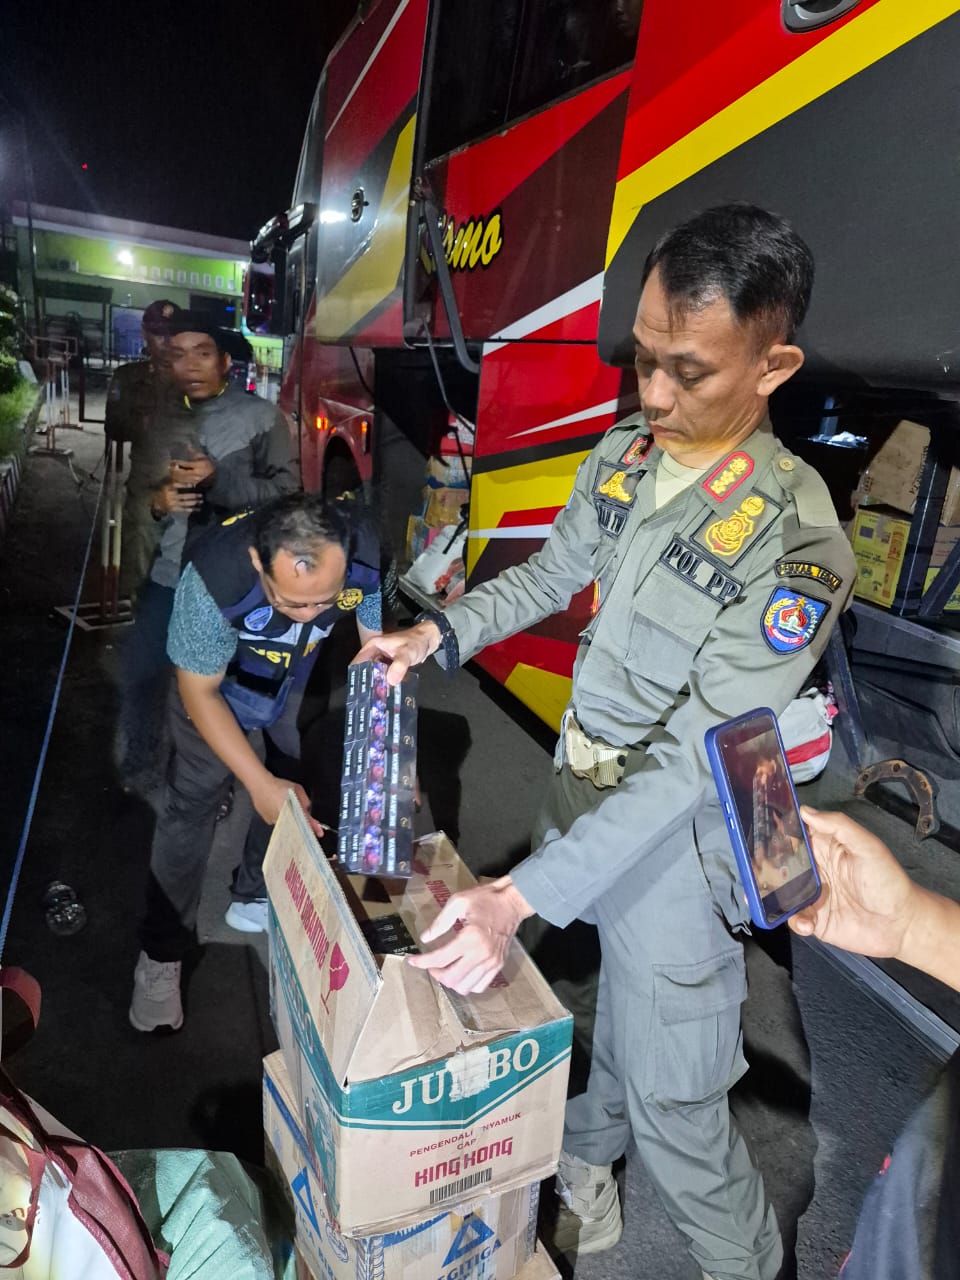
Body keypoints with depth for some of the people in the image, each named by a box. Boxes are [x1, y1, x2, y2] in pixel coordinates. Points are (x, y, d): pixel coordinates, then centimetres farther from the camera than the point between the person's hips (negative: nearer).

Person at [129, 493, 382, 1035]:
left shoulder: (370, 552, -38)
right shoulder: (215, 577, -43)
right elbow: (199, 692, -27)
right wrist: (260, 784, -33)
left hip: (305, 675, 3)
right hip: (220, 675, -3)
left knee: (300, 791, 13)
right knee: (193, 803, -1)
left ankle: (254, 899, 40)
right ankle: (162, 953, 19)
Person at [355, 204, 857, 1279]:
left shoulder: (795, 544, -26)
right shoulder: (624, 452, -5)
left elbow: (692, 762, -27)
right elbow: (551, 573, 10)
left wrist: (522, 895, -29)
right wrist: (438, 633, -3)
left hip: (670, 840, -6)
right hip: (577, 790, 6)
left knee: (669, 1099, 12)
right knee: (582, 1006, 27)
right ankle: (583, 1169, 58)